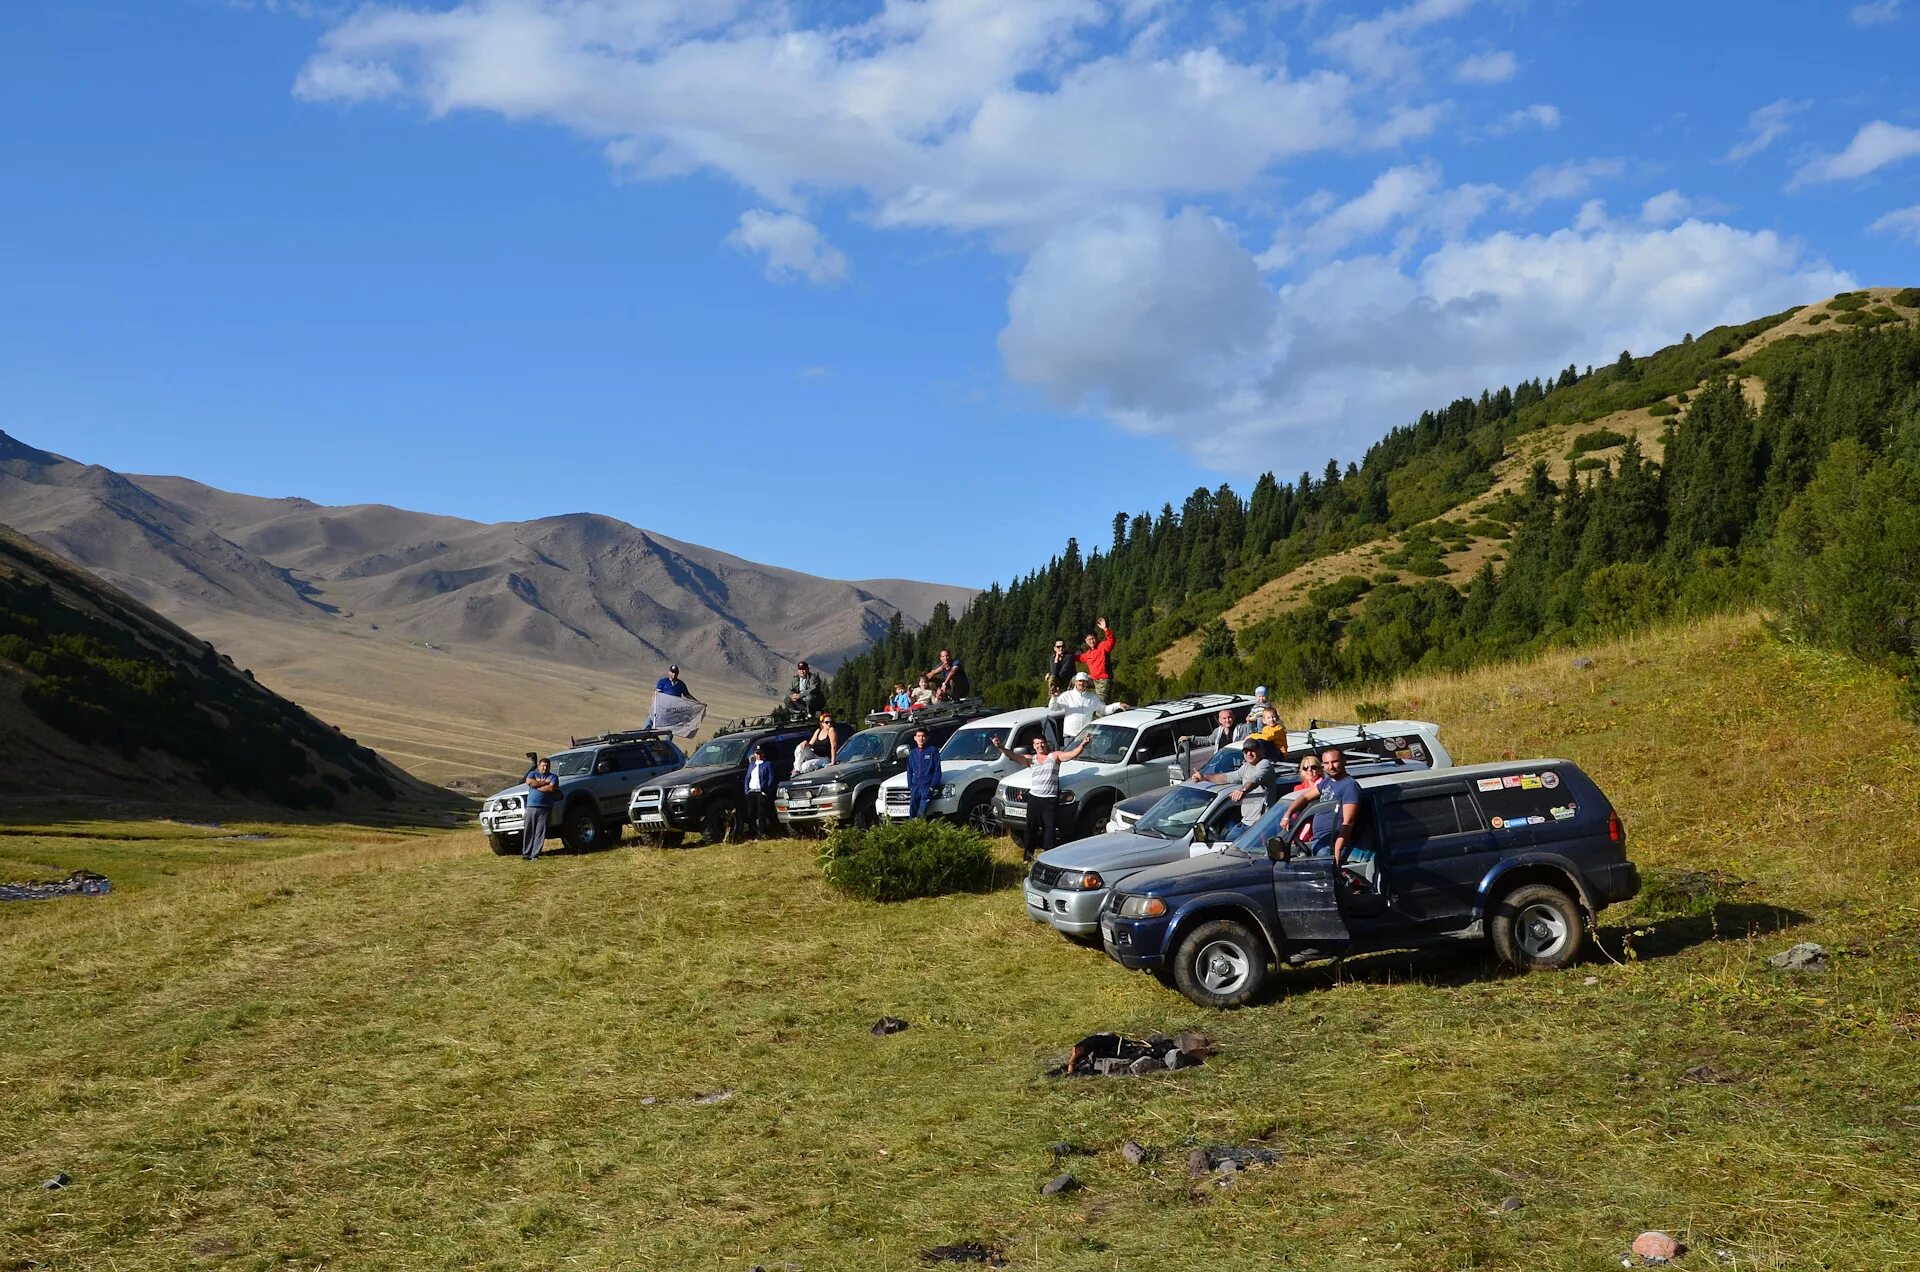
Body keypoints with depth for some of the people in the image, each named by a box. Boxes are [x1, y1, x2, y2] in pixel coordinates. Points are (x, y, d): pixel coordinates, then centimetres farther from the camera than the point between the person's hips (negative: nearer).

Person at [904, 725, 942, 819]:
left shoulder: (932, 750, 1)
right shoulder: (913, 753, 17)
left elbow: (937, 770, -1)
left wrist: (933, 786, -9)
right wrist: (910, 786, 8)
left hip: (927, 787, -5)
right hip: (915, 787, 5)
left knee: (921, 813, -19)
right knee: (912, 813, -3)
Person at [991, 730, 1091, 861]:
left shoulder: (1055, 756, 4)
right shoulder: (1031, 760, 11)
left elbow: (1072, 754, -9)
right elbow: (1013, 756, -2)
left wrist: (1082, 745, -29)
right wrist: (1000, 748, -18)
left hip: (1050, 800, -3)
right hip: (1034, 797, 3)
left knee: (1050, 828, -2)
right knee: (1030, 827, 7)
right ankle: (1027, 853, 18)